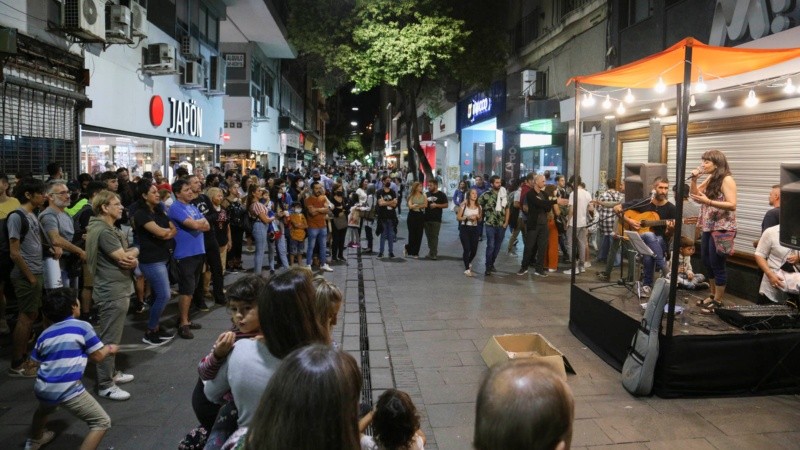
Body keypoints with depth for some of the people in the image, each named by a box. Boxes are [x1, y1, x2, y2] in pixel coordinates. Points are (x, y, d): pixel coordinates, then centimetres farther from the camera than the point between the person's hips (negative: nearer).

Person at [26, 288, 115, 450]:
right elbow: (98, 356, 0)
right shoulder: (82, 327, -4)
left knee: (44, 410, 41)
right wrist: (109, 349, 21)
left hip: (42, 390, 7)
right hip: (68, 392, -7)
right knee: (102, 422, 3)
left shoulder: (44, 335, 12)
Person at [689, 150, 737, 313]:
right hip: (708, 228, 8)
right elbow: (694, 195, 13)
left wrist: (709, 202, -30)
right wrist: (694, 179, -2)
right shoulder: (710, 179, 10)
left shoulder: (727, 180, -14)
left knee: (717, 265, -2)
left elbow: (732, 205, -21)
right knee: (707, 263, 15)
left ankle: (718, 301, 9)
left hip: (722, 230, -8)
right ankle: (713, 295, 29)